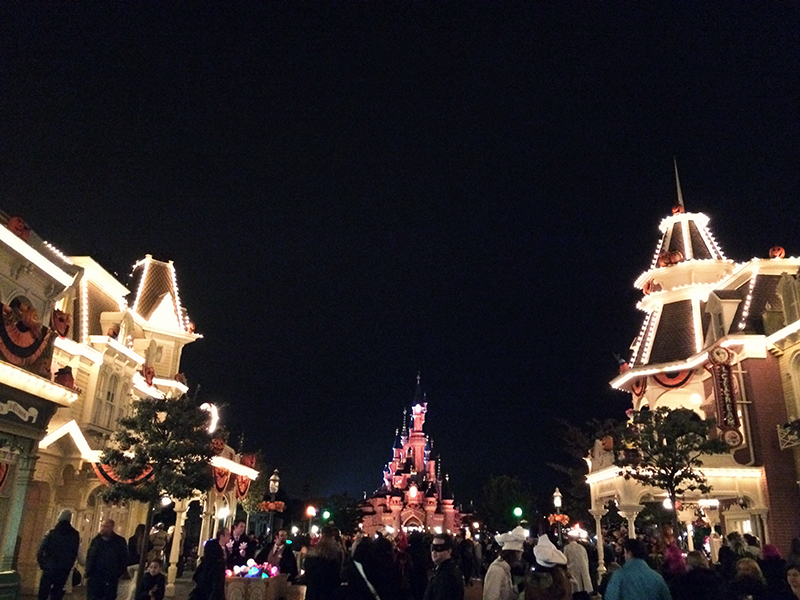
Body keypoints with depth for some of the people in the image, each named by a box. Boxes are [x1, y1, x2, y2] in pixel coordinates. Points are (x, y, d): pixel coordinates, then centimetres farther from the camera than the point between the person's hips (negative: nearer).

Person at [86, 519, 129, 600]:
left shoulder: (120, 541, -3)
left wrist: (118, 574, -8)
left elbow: (123, 560, -1)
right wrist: (88, 573, 5)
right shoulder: (96, 540, 8)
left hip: (110, 579, -3)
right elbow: (89, 558, 13)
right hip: (94, 578, 3)